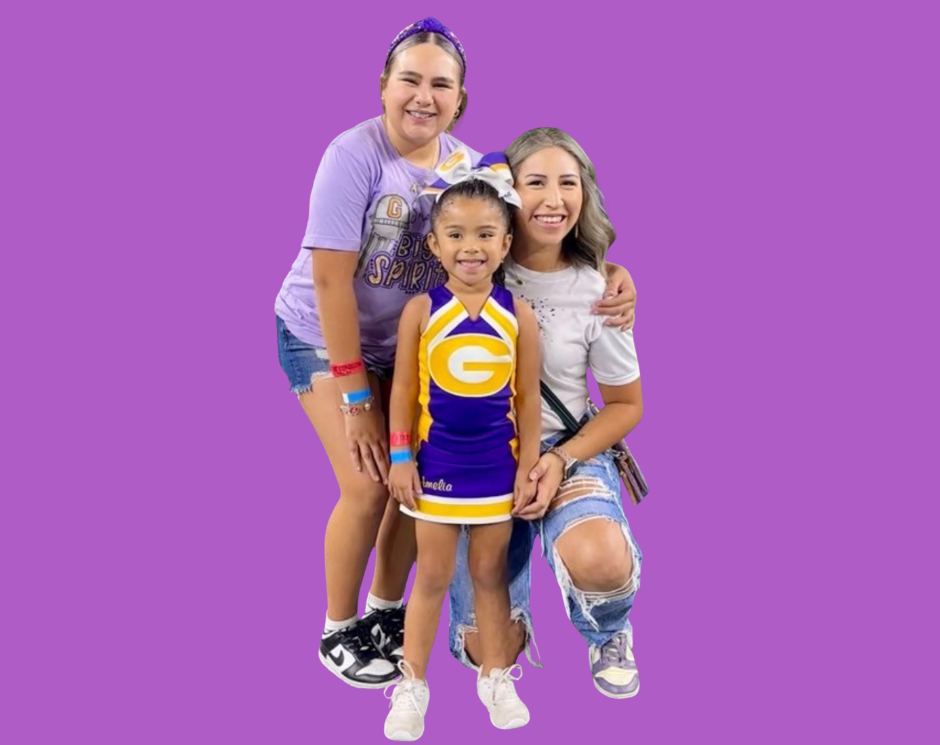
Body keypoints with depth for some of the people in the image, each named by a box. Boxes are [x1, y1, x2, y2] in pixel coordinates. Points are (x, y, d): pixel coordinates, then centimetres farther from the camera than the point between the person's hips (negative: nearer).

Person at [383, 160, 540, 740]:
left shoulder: (518, 315, -5)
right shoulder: (421, 311, -7)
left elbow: (529, 398, -1)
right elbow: (404, 390, -3)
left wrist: (529, 465, -2)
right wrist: (400, 457, -6)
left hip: (497, 466, 1)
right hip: (437, 464, -1)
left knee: (491, 573, 13)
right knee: (432, 576, 8)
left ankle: (496, 677, 29)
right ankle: (413, 684, 22)